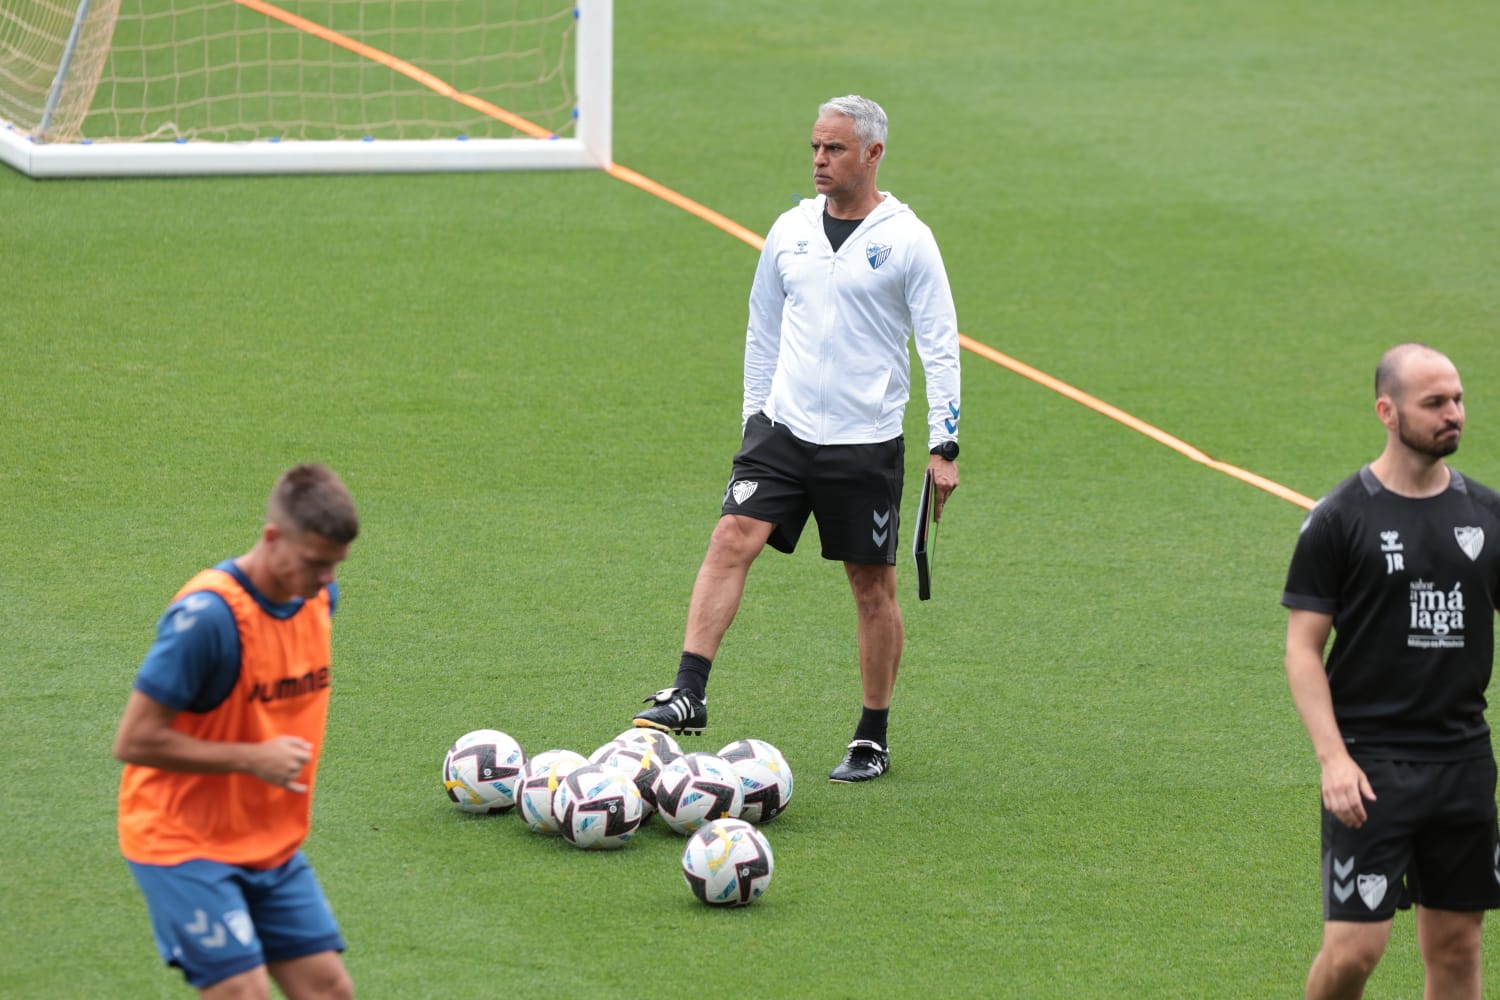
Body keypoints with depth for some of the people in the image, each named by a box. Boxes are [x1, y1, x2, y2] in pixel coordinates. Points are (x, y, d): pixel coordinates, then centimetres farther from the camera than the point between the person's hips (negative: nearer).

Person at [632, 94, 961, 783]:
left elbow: (940, 346, -4)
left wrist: (944, 447, -9)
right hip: (783, 429, 3)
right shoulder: (790, 232, 8)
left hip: (866, 442, -3)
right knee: (733, 536, -17)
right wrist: (752, 420, 17)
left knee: (872, 585, 5)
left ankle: (873, 741, 17)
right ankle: (688, 694, -22)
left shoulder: (907, 240, -5)